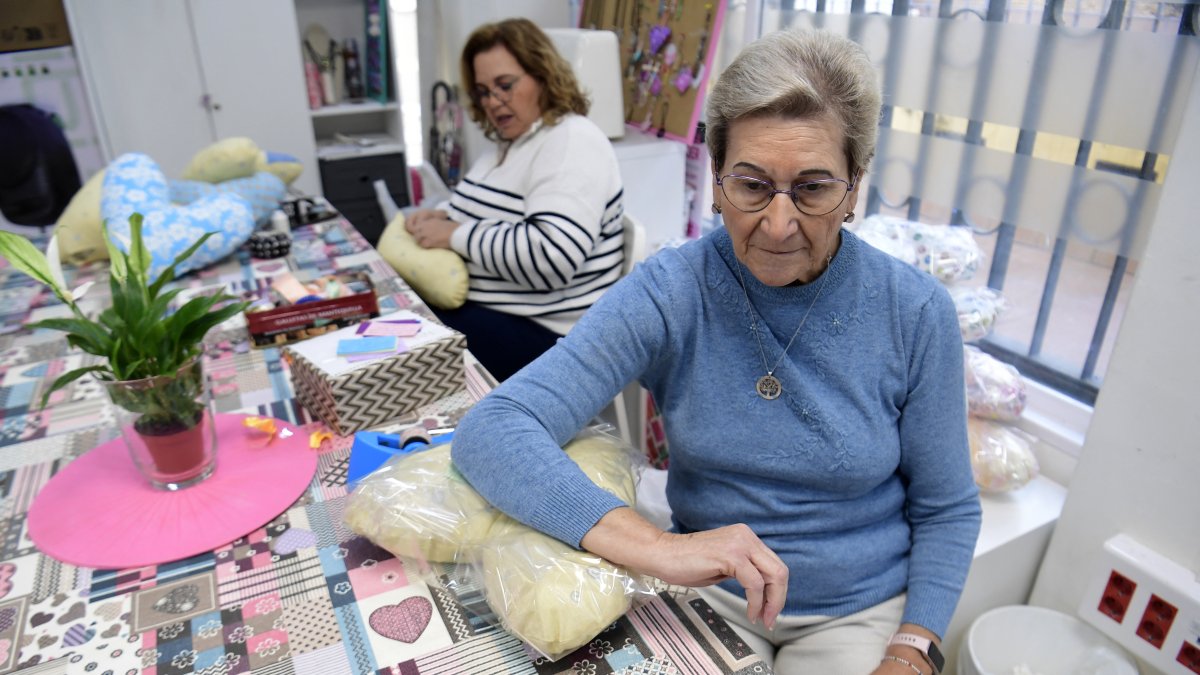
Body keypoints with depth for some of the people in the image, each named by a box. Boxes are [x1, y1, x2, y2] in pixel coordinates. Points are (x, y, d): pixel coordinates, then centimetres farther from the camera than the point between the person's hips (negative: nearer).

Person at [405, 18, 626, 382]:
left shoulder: (571, 142, -17)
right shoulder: (510, 142, 12)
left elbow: (552, 257, -29)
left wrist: (456, 235, -20)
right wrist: (444, 215, 2)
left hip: (539, 330, -9)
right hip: (482, 305, 9)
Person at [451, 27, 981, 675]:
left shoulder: (916, 312, -13)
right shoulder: (669, 292, -18)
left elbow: (946, 508, -1)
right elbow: (490, 432, -28)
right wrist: (653, 545, -39)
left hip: (863, 608, 1)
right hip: (713, 594, 0)